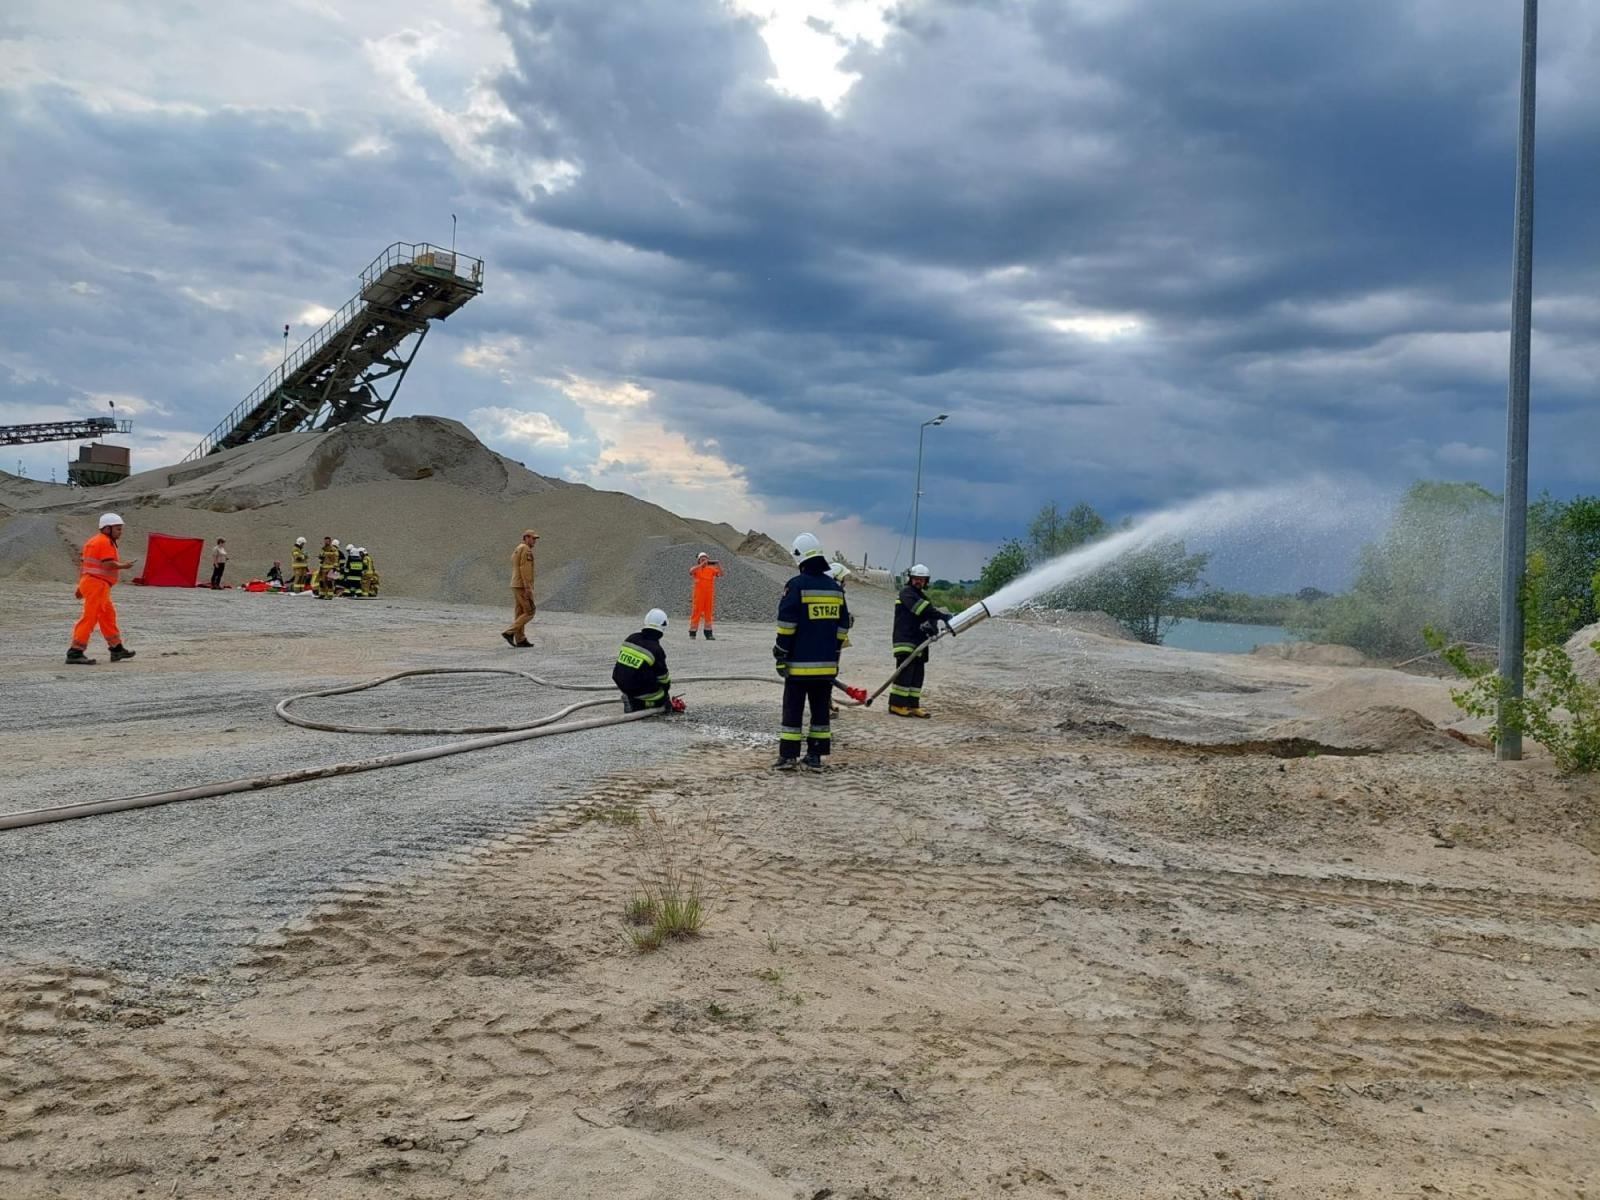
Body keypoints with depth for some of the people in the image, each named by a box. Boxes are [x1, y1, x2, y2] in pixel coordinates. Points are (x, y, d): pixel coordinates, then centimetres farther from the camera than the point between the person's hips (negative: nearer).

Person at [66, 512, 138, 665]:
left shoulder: (93, 541, 20)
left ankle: (117, 649, 26)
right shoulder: (105, 542, -11)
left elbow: (82, 563, 22)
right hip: (97, 584, -11)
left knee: (108, 616, 18)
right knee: (89, 618, -11)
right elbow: (108, 564, -22)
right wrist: (124, 565, -4)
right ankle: (75, 653, -14)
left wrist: (81, 586, 23)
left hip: (88, 582, 11)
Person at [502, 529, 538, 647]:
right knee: (530, 612, -7)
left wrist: (515, 592, 22)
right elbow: (525, 569, -21)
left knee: (520, 613, 8)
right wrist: (528, 588, -24)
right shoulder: (525, 549, -12)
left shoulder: (516, 551, 20)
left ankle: (520, 640, 6)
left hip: (516, 586, 10)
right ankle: (509, 632, -12)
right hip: (523, 586, -10)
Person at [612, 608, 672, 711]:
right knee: (662, 700, 14)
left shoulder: (630, 638, -1)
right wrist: (668, 683, 18)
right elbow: (663, 677, -5)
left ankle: (630, 698, 16)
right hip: (638, 689, -7)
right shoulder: (656, 650, -17)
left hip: (620, 683, 7)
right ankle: (635, 704, -6)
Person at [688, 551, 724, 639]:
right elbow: (691, 571, -22)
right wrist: (701, 565, -31)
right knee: (696, 612, -2)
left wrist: (718, 564, -20)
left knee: (708, 613, 5)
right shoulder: (696, 568, 1)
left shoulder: (711, 569, 7)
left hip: (709, 595, 3)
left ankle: (708, 633, 10)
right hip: (698, 595, -2)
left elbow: (721, 573, -5)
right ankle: (692, 633, 4)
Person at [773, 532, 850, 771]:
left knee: (793, 709, 1)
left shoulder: (797, 585, -10)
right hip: (827, 664, 5)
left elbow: (786, 625, -12)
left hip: (800, 663, -5)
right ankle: (816, 756, 12)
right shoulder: (835, 587, 8)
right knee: (821, 708, 9)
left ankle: (788, 756, 1)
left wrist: (780, 655, -5)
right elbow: (843, 626, 14)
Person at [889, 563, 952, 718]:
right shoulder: (906, 592, -4)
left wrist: (933, 625, -15)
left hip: (919, 641, 8)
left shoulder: (923, 596, 22)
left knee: (918, 674, 7)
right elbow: (921, 608, -20)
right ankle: (896, 704, -8)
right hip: (905, 640, -8)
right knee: (905, 672, -11)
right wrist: (942, 616, -26)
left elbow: (930, 615, 9)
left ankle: (912, 705, 10)